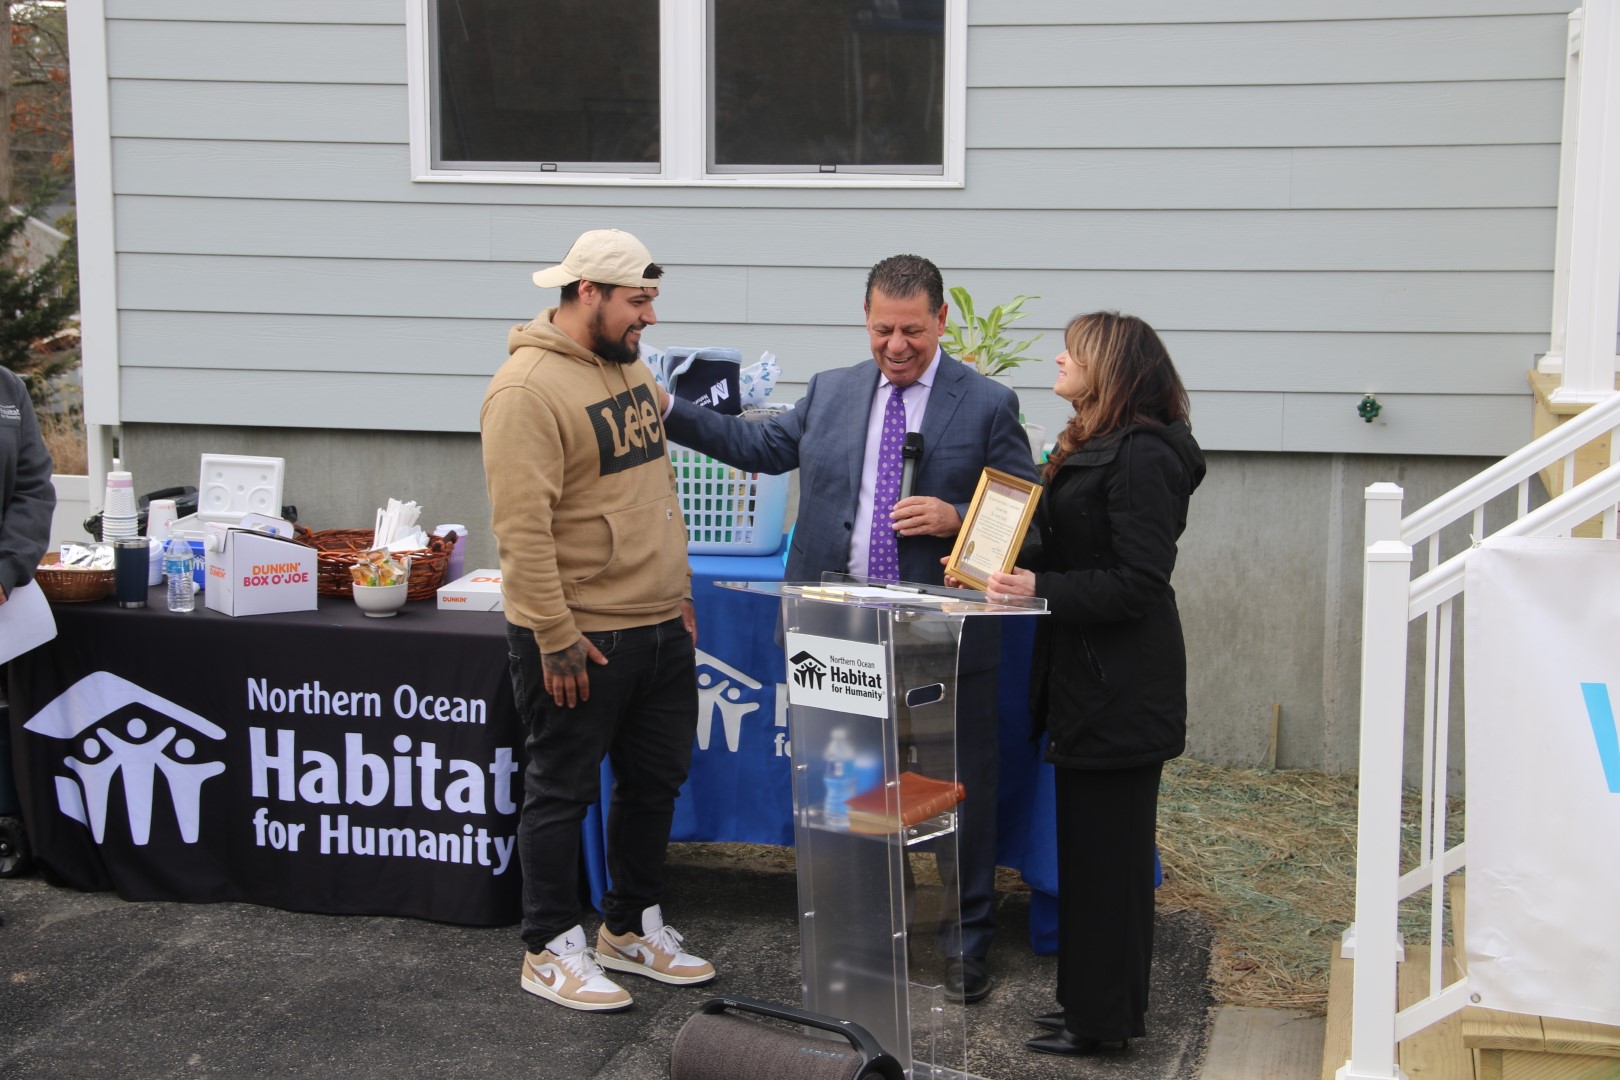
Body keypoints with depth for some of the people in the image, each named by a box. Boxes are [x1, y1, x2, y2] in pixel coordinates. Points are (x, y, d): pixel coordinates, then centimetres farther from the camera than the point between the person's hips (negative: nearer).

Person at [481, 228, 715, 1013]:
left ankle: (632, 926, 33)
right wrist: (557, 639, -21)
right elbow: (521, 529, -21)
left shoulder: (631, 370, 11)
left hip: (659, 628, 9)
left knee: (655, 780, 17)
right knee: (563, 792, 5)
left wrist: (681, 595, 17)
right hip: (580, 639, -9)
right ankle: (552, 950, 19)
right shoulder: (528, 388, -17)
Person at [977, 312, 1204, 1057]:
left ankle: (1104, 1016, 9)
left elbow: (1138, 580, -21)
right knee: (1088, 841, 16)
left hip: (1120, 687, -10)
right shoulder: (1088, 447, 14)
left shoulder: (1140, 456, -17)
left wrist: (1041, 590, -23)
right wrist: (1007, 567, 3)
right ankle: (1093, 998, 28)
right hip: (1088, 678, 10)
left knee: (1107, 848, -1)